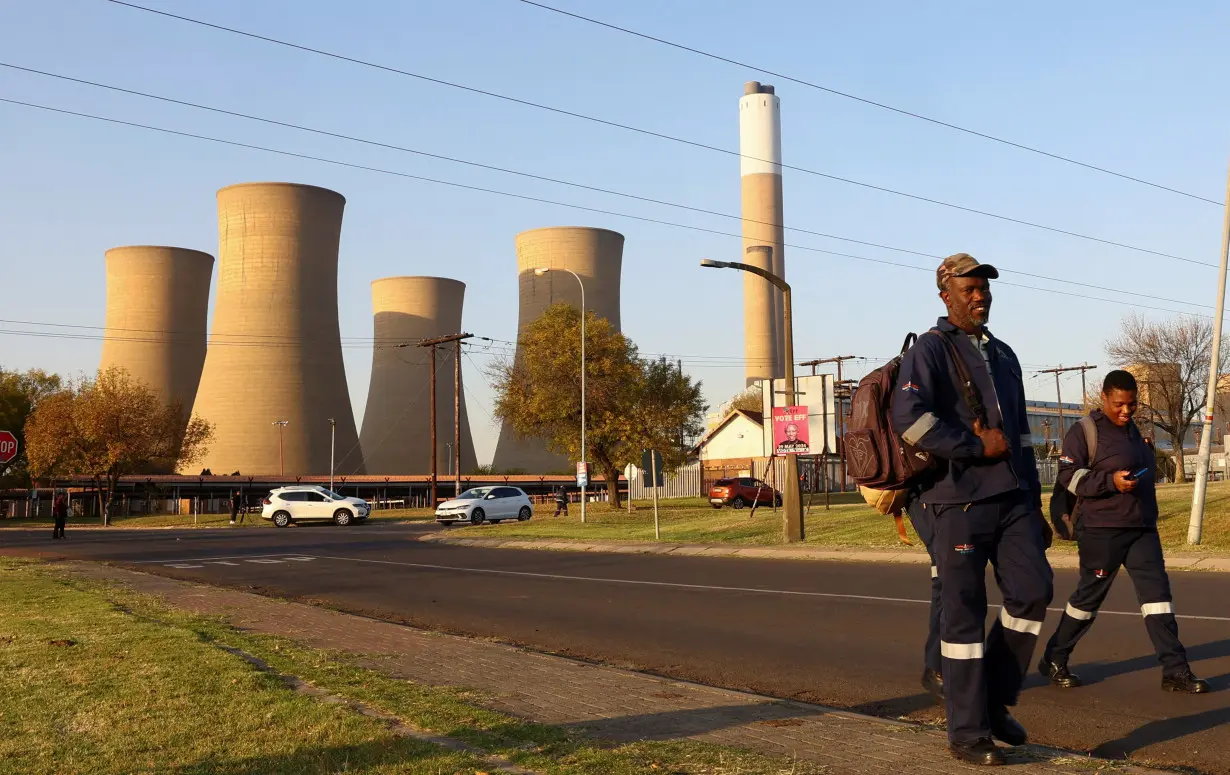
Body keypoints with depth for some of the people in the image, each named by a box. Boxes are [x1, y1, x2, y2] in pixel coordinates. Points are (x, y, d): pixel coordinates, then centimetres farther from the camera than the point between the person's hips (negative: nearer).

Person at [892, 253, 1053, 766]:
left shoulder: (1004, 355, 20)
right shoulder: (931, 350, -4)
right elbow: (909, 417, -21)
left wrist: (1034, 506, 20)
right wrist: (977, 446, -13)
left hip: (1012, 499, 6)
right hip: (960, 499, -6)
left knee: (1032, 589, -7)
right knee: (965, 612, -2)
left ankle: (994, 699, 12)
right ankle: (968, 730, 9)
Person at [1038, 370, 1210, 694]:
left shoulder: (1132, 430, 16)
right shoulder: (1085, 431, -8)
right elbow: (1068, 475, -14)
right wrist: (1111, 481, -26)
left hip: (1142, 528, 7)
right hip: (1101, 530, -7)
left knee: (1157, 590, -2)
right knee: (1089, 595, 1)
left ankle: (1175, 670, -1)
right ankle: (1053, 660, 16)